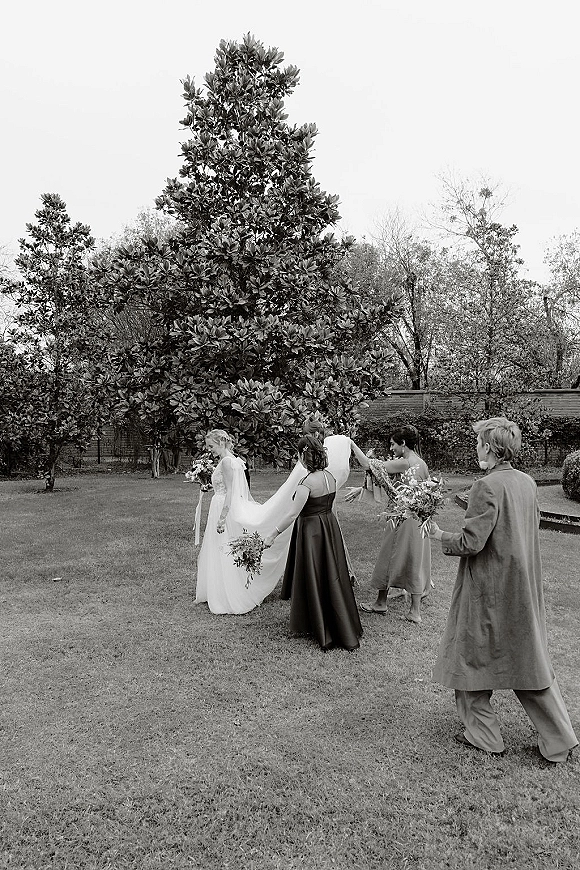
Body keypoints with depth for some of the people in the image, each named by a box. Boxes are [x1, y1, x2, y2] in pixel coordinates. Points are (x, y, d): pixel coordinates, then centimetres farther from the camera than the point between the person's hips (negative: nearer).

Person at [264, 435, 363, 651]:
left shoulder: (307, 482, -23)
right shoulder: (330, 477, 0)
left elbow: (293, 514, -24)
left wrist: (273, 534, -17)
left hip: (311, 531, -8)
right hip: (330, 526, 8)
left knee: (313, 579, 8)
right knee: (332, 576, 19)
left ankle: (321, 630, 21)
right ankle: (344, 630, 32)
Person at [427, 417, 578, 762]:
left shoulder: (487, 487, -21)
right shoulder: (527, 482, 3)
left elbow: (471, 542, -22)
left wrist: (441, 536, -5)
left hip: (489, 588, -7)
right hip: (524, 588, 8)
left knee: (473, 656, 11)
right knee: (531, 659, 18)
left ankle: (484, 734, 24)